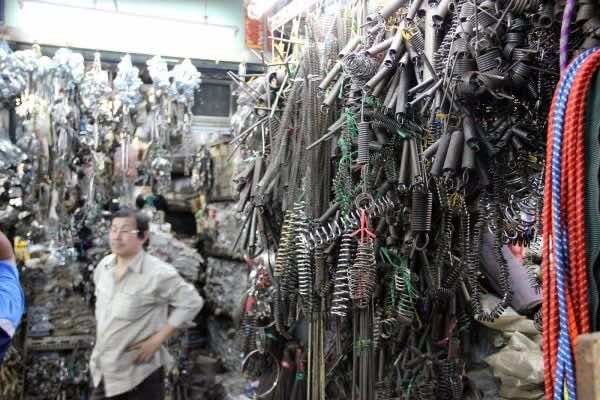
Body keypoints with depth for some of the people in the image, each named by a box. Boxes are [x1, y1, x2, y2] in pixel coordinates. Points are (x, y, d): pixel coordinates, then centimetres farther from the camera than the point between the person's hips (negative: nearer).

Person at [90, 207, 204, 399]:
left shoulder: (158, 273, -21)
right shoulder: (104, 265, 2)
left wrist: (157, 339, -17)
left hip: (140, 373, -6)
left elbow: (192, 303, -16)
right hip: (103, 370, 7)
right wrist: (101, 332, 11)